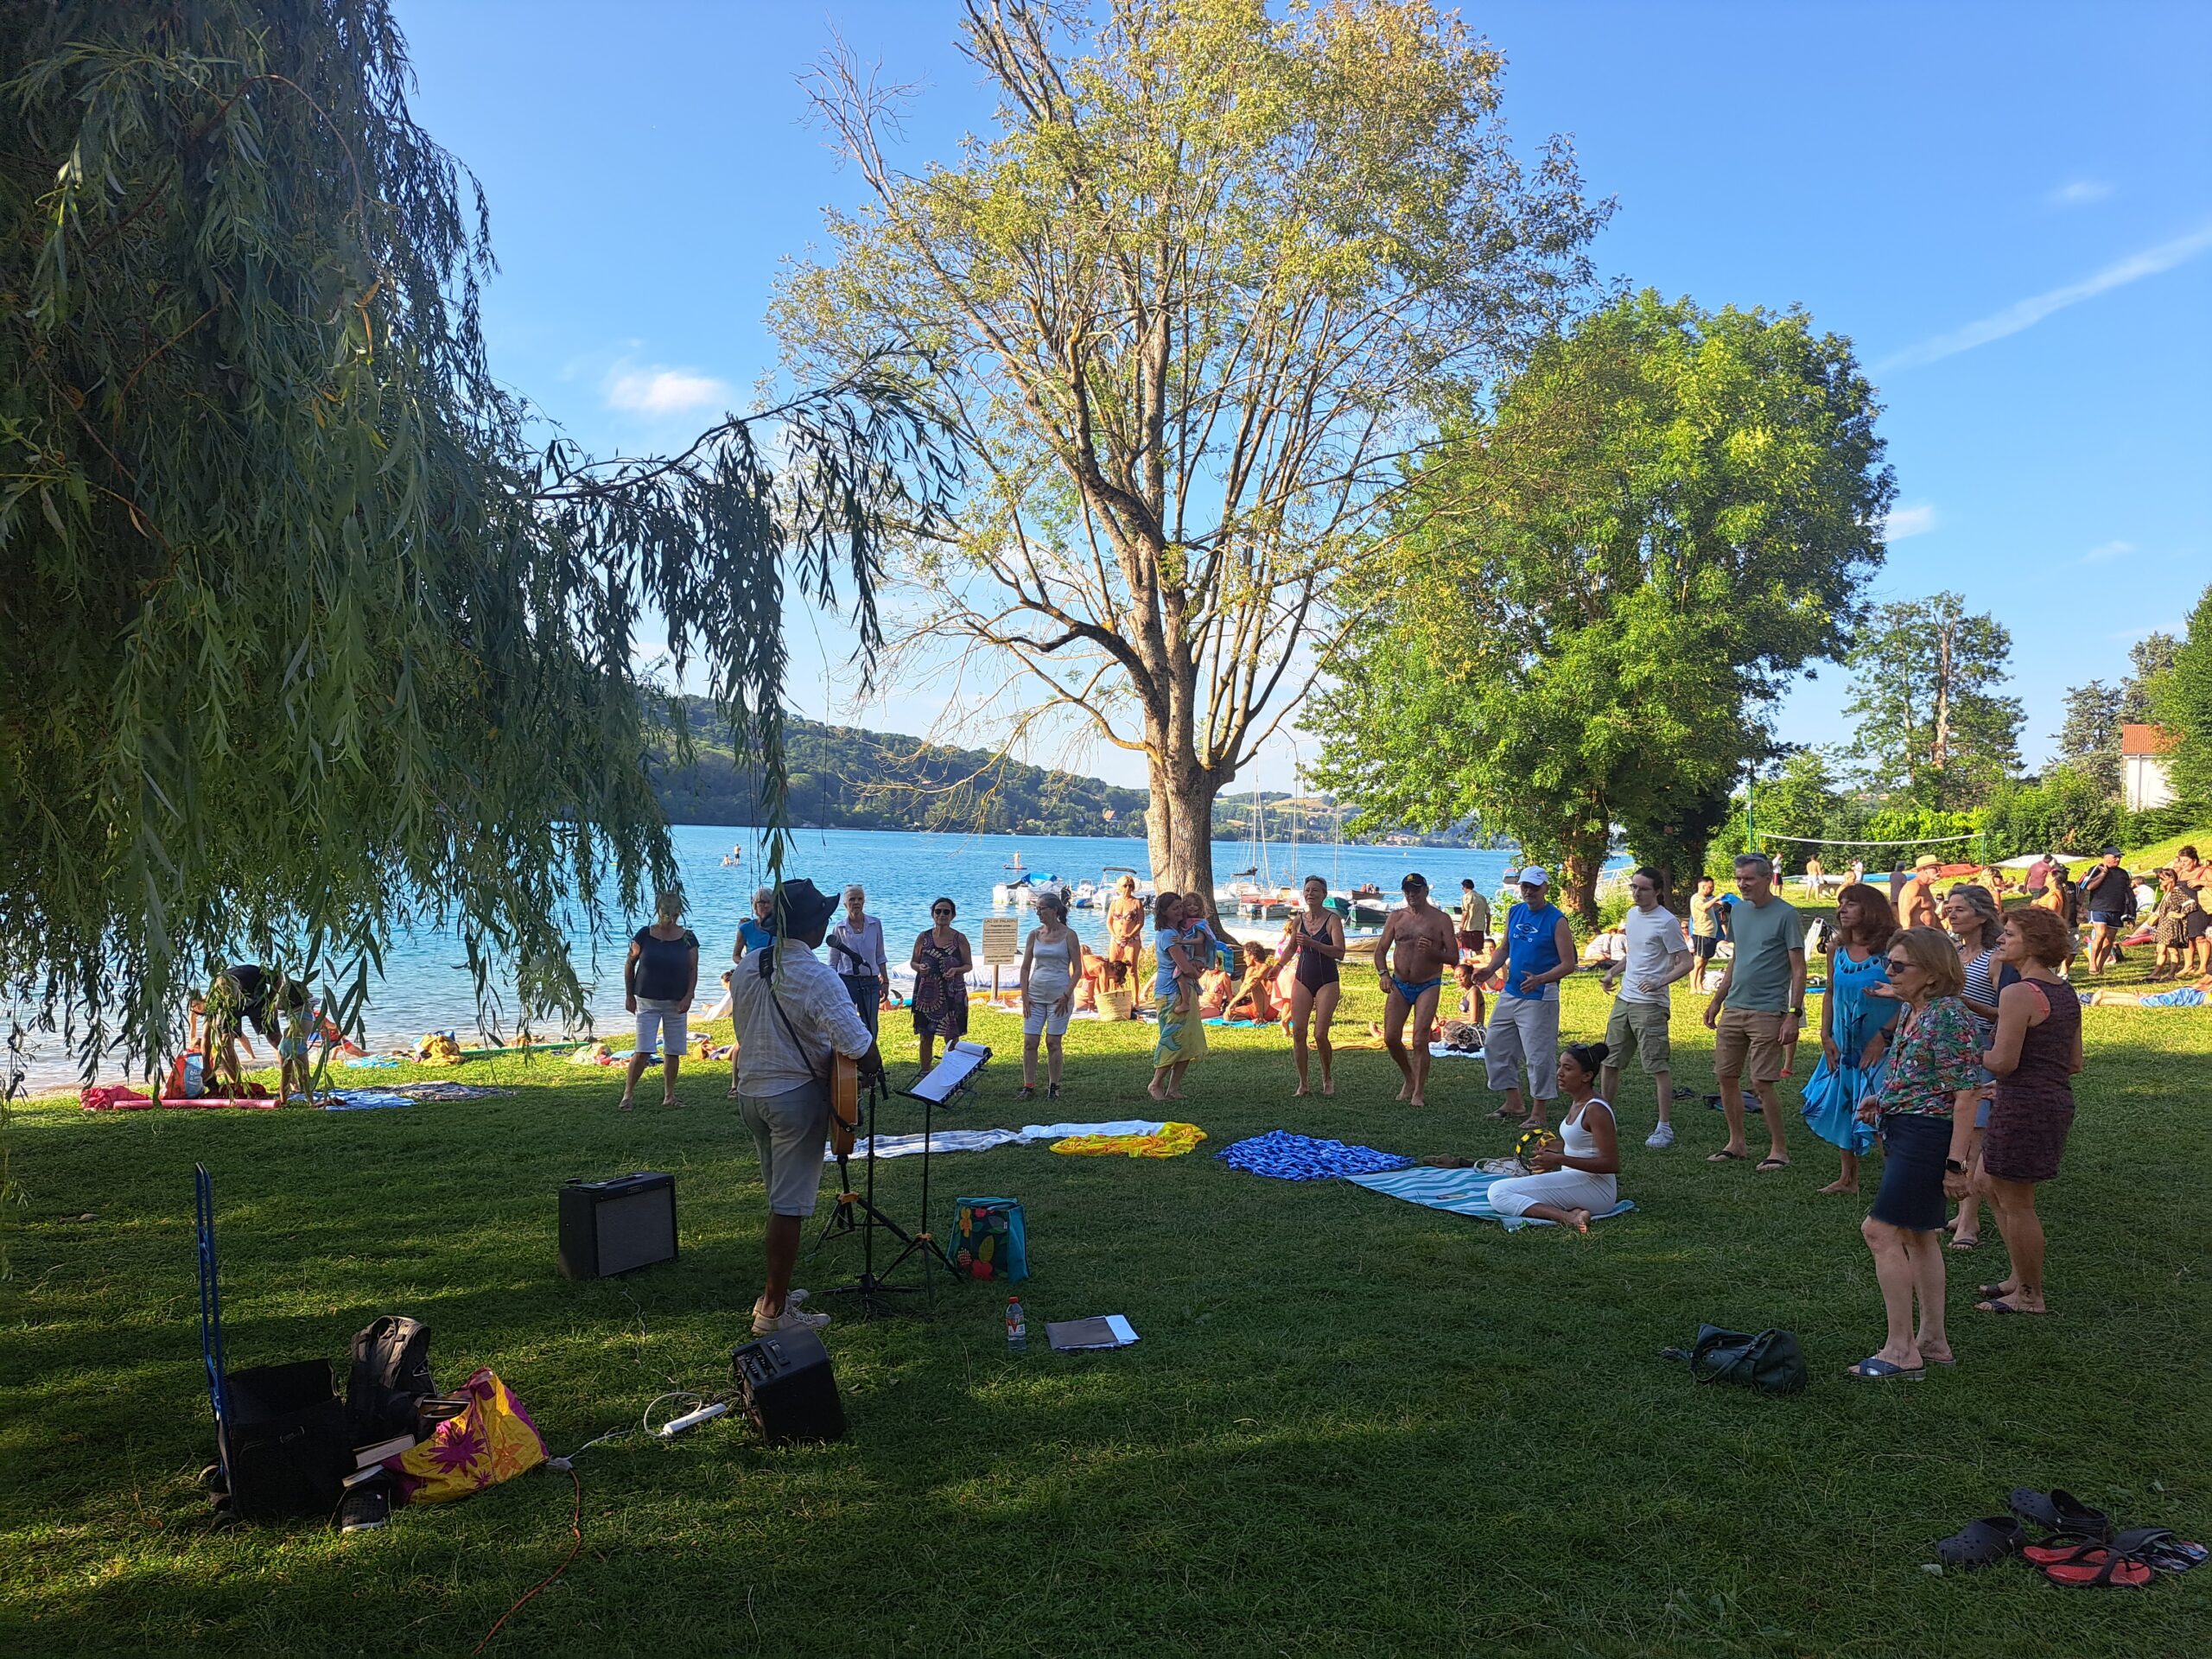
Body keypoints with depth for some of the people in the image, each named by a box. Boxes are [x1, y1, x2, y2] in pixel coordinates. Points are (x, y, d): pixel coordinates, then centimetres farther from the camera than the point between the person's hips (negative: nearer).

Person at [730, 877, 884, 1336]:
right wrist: (874, 1069, -7)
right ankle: (774, 1310, 6)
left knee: (779, 1196, 20)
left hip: (749, 1091, 8)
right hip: (796, 1096, -8)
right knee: (789, 1205, 0)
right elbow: (858, 1044, -27)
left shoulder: (746, 966, 2)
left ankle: (775, 1291, 28)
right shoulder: (817, 977, -21)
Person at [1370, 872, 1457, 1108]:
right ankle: (1410, 1078, 24)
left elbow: (1453, 958, -3)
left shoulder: (1441, 919, -1)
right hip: (1399, 985, 3)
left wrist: (1432, 951, -23)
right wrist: (1383, 973, -11)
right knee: (1391, 1038, 0)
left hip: (1428, 986, -3)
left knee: (1420, 1040, -10)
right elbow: (1381, 949, 8)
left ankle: (1419, 1092, 0)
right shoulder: (1396, 917, 7)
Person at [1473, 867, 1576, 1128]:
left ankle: (1538, 1113, 9)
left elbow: (1568, 964, -14)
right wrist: (1490, 968, -2)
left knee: (1539, 1055, -3)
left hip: (1539, 998, -7)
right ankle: (1513, 1103, 24)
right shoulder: (1514, 913, 7)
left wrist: (1539, 980, -29)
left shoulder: (1556, 920, -12)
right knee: (1495, 1046, 12)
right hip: (1509, 993, 8)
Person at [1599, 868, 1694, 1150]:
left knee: (1658, 1067, -5)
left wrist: (1660, 982, -26)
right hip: (1623, 999, 8)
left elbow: (1687, 962, -14)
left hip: (1650, 1004, -8)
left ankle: (1665, 1127, 2)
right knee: (1609, 1061, 12)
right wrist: (1613, 972, 14)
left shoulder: (1667, 922, -13)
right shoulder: (1632, 914, 12)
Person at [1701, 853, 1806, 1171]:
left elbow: (1798, 969, -9)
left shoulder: (1786, 915, -9)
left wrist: (1794, 1015, -16)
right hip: (1733, 1009, 7)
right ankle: (1736, 1143, 22)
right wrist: (1717, 1001, 18)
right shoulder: (1738, 911, 12)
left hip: (1767, 1012, -7)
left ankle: (1779, 1149, 8)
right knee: (1726, 1077, 9)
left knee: (1761, 1083, -7)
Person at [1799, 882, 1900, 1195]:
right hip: (1843, 1048, 6)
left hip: (1881, 1049, -6)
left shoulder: (1890, 947, -14)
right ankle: (1848, 1178, 28)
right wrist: (1825, 1035, 4)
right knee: (1842, 1111, 14)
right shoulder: (1836, 948, 4)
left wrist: (1883, 1036, -17)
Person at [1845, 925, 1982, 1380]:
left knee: (1880, 1231, -9)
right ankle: (1932, 1341, 24)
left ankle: (1900, 1350, -3)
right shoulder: (1911, 1010, 10)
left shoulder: (1948, 1016, -19)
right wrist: (1881, 1099, 7)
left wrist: (1956, 1162, -21)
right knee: (1917, 1236, 15)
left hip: (1927, 1134, -10)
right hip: (1902, 1132, 10)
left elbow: (1966, 1093, -20)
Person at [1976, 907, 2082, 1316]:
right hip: (2058, 1101, 10)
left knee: (2016, 1204, 4)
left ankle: (2030, 1296, 16)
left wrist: (1973, 1054, -3)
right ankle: (2020, 1277, 31)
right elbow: (2074, 1063, 14)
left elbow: (2003, 1061, -22)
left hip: (2024, 1106, -10)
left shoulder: (2019, 993, -19)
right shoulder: (2066, 994, 10)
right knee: (1991, 1185, 22)